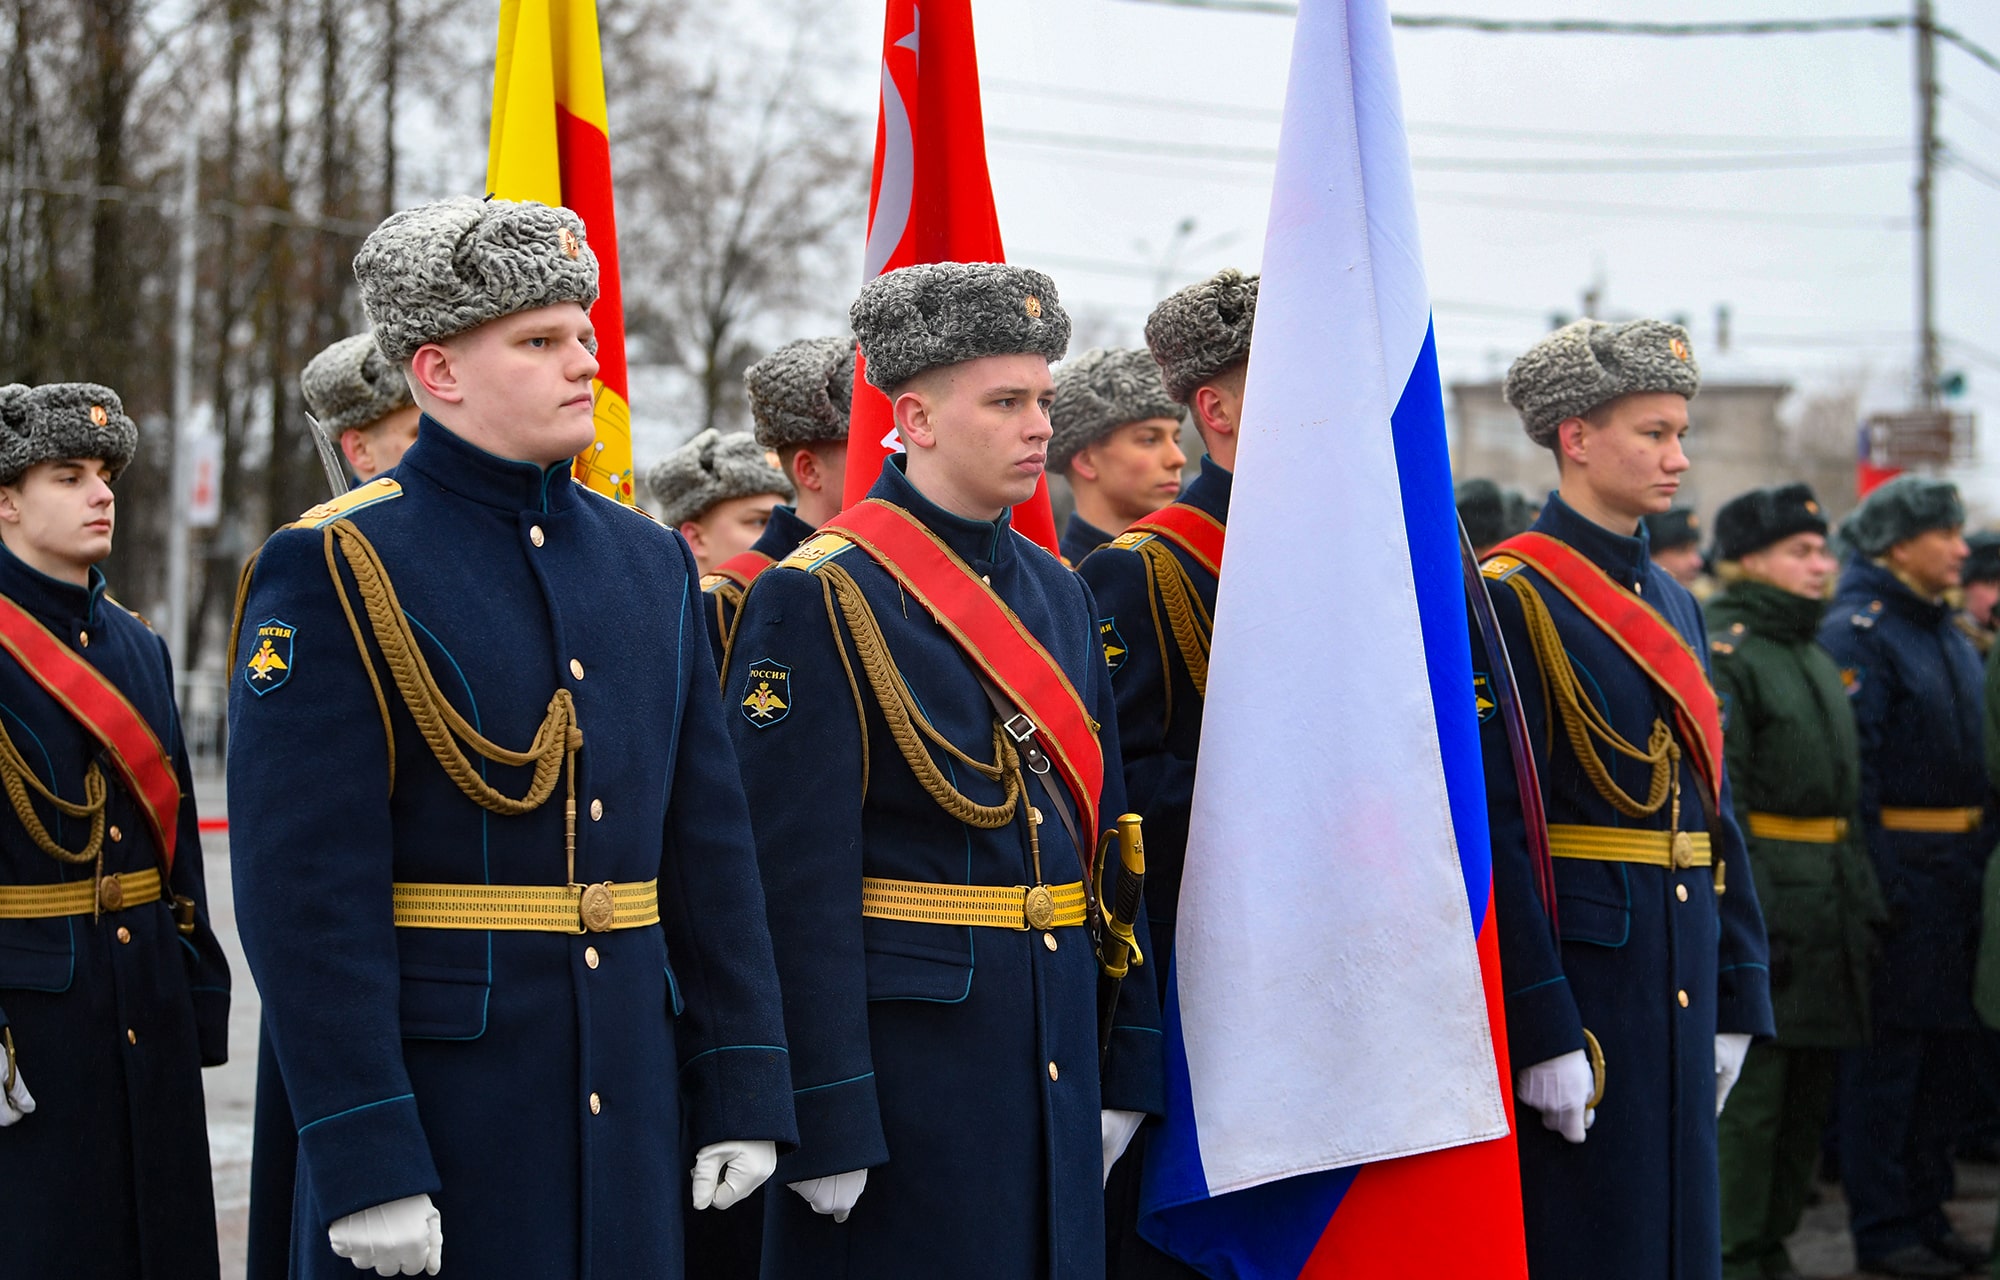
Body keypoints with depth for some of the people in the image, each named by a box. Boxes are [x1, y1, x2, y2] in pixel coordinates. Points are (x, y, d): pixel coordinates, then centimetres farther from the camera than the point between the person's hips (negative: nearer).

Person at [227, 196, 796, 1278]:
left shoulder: (652, 564, 11)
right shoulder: (331, 572, -9)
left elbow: (710, 850, 13)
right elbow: (307, 890, -14)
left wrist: (743, 1092, 8)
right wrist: (363, 1161, -19)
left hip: (631, 1099, 6)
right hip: (436, 1096, -6)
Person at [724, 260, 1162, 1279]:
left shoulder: (1059, 592, 12)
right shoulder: (820, 598, -10)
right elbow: (797, 884, -14)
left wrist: (1128, 1069, 11)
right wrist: (826, 1122, -17)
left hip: (1054, 1053, 7)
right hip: (907, 1052, -7)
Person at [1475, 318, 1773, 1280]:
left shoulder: (1673, 605, 15)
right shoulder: (1512, 598, -11)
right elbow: (1496, 826, -17)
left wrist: (1736, 1002, 12)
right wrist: (1540, 1033, -19)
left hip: (1679, 982, 8)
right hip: (1578, 971, -8)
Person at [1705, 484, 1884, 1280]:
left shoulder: (1814, 656, 19)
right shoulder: (1721, 653, -10)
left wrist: (1863, 898, 17)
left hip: (1827, 906, 9)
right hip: (1764, 893, -9)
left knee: (1811, 1086, 12)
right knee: (1749, 1088, -6)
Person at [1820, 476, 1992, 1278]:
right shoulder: (1858, 632, -12)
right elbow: (1851, 767, -18)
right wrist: (1873, 882, -21)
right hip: (1902, 870, -9)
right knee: (1887, 1053, -2)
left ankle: (1925, 1213, 23)